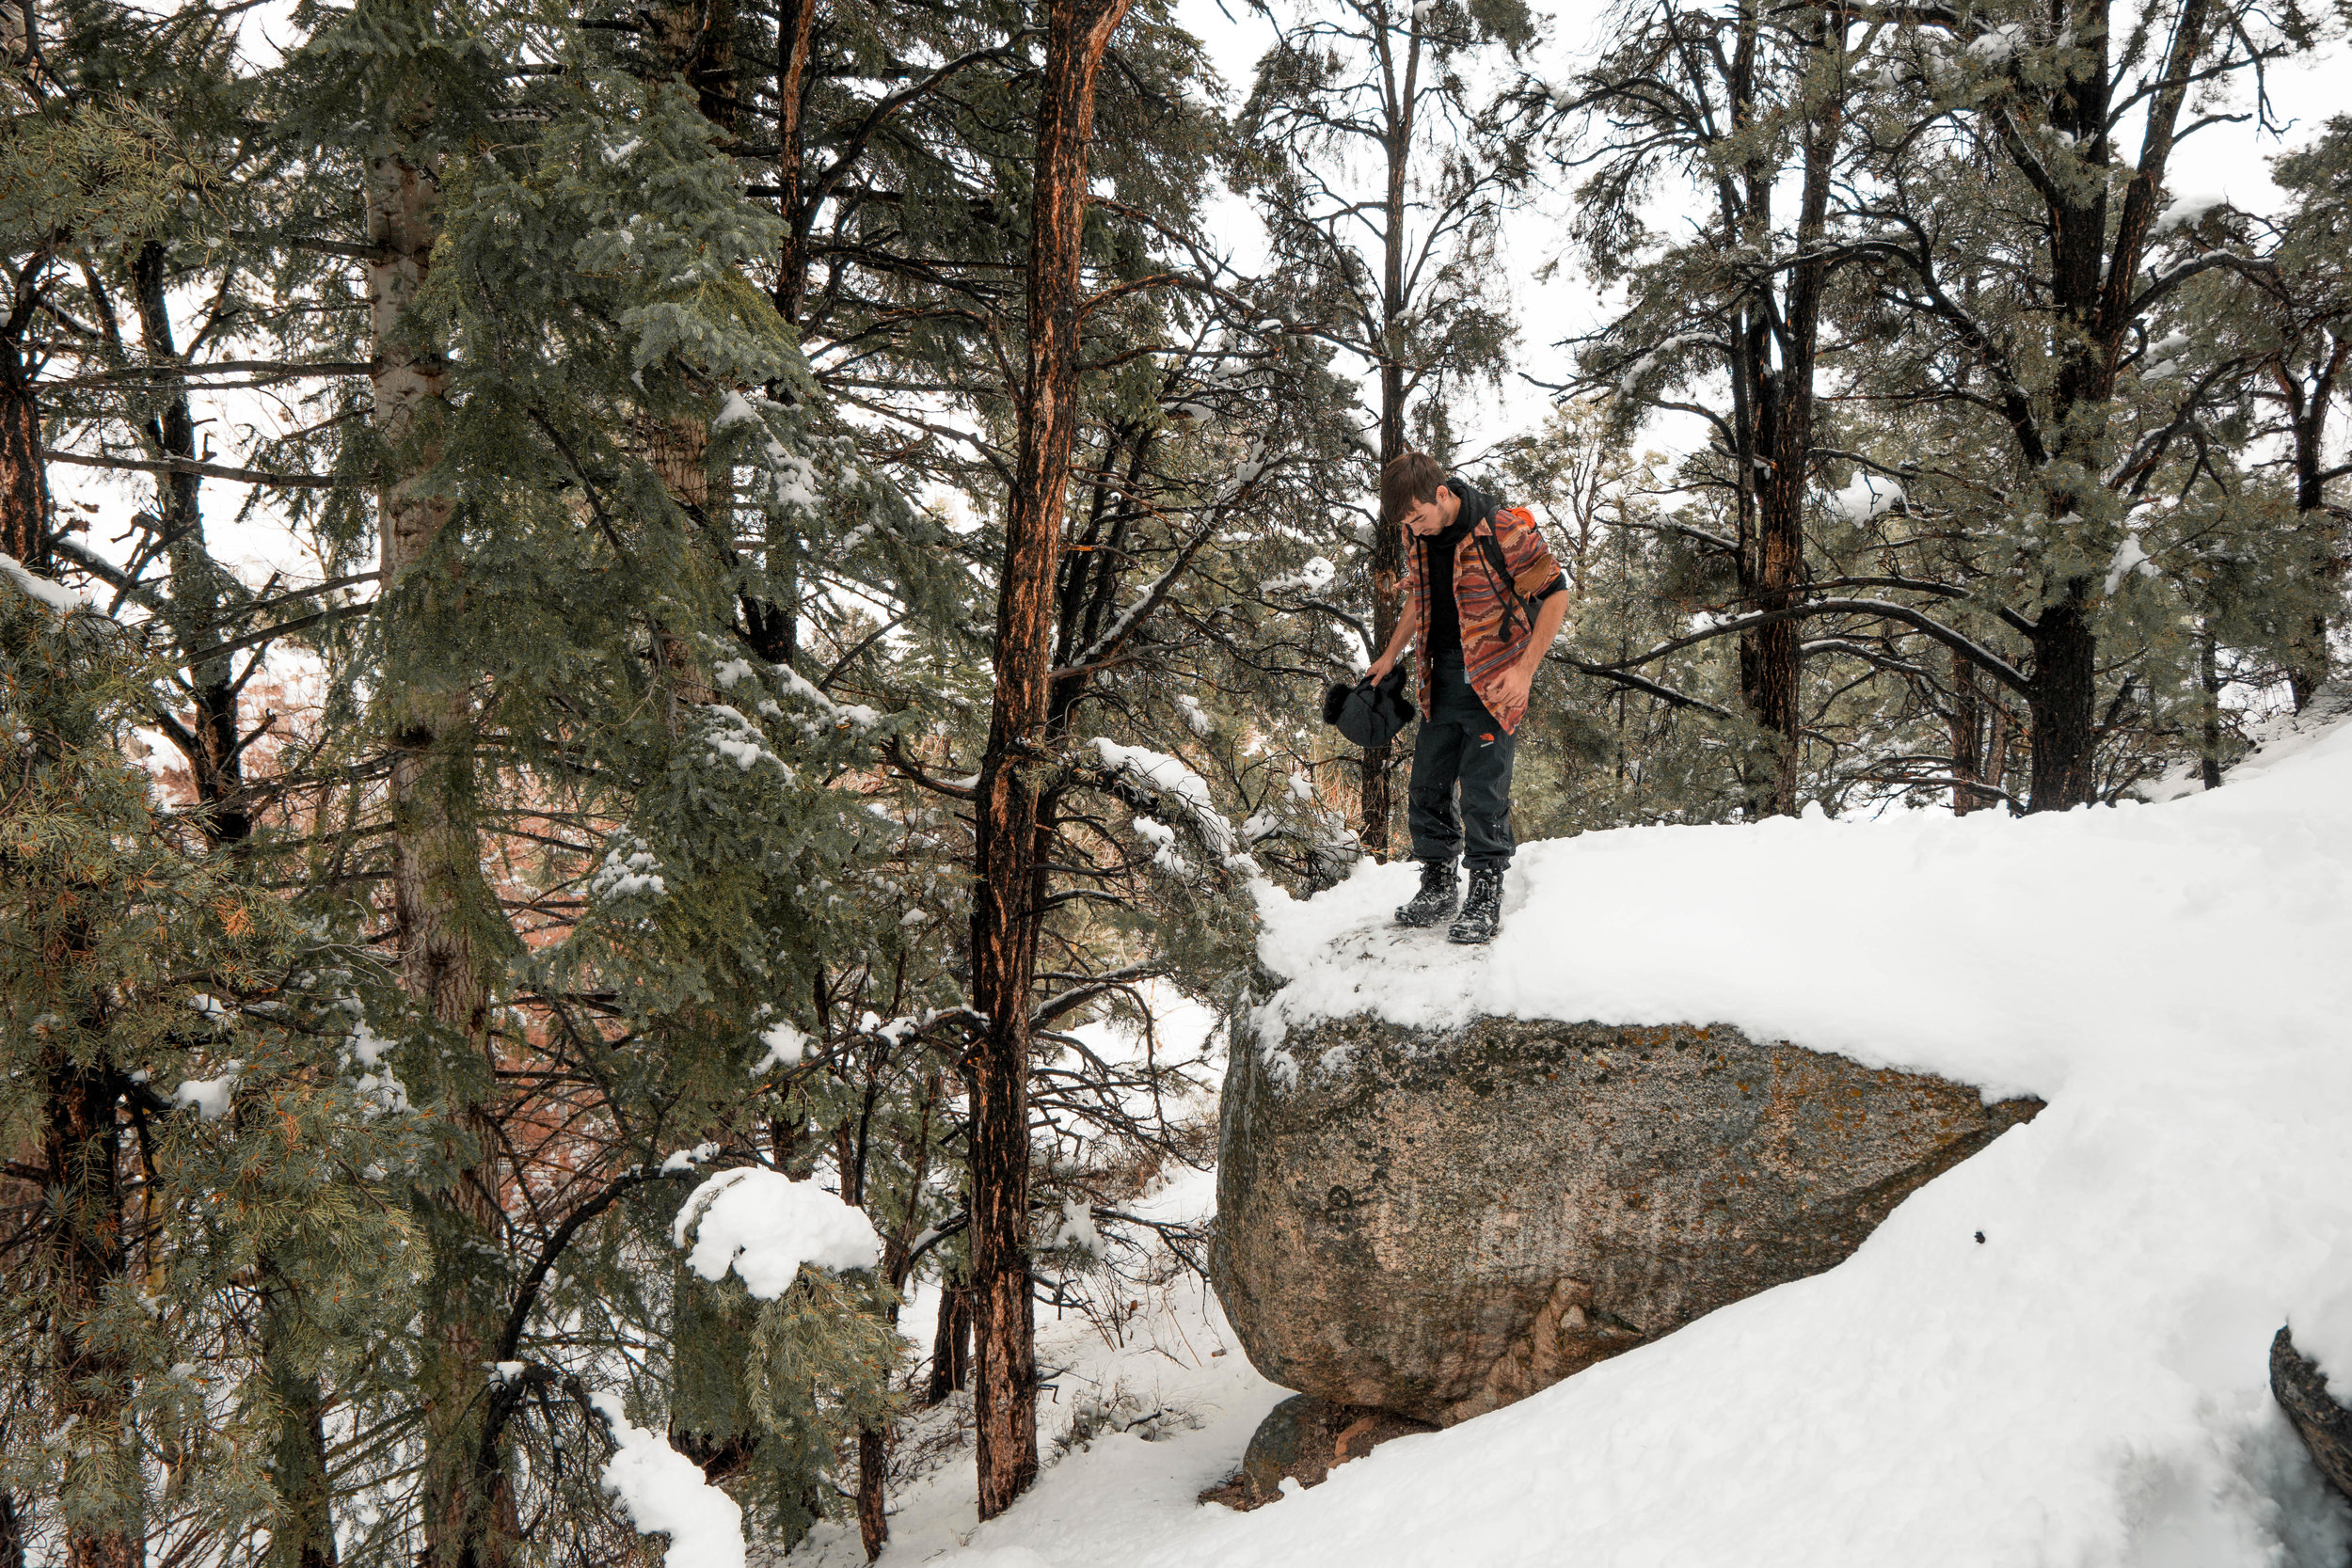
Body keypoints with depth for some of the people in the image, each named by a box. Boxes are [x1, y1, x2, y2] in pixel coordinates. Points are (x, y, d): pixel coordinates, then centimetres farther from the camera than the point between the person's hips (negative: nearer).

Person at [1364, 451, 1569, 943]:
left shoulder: (1504, 529, -19)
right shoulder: (1418, 534, 1)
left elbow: (1555, 593, -11)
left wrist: (1525, 669, -15)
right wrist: (1391, 654, 21)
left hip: (1495, 679, -6)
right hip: (1441, 678, 6)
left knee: (1482, 790, -8)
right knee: (1427, 784, 8)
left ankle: (1486, 896, 5)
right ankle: (1438, 884, 23)